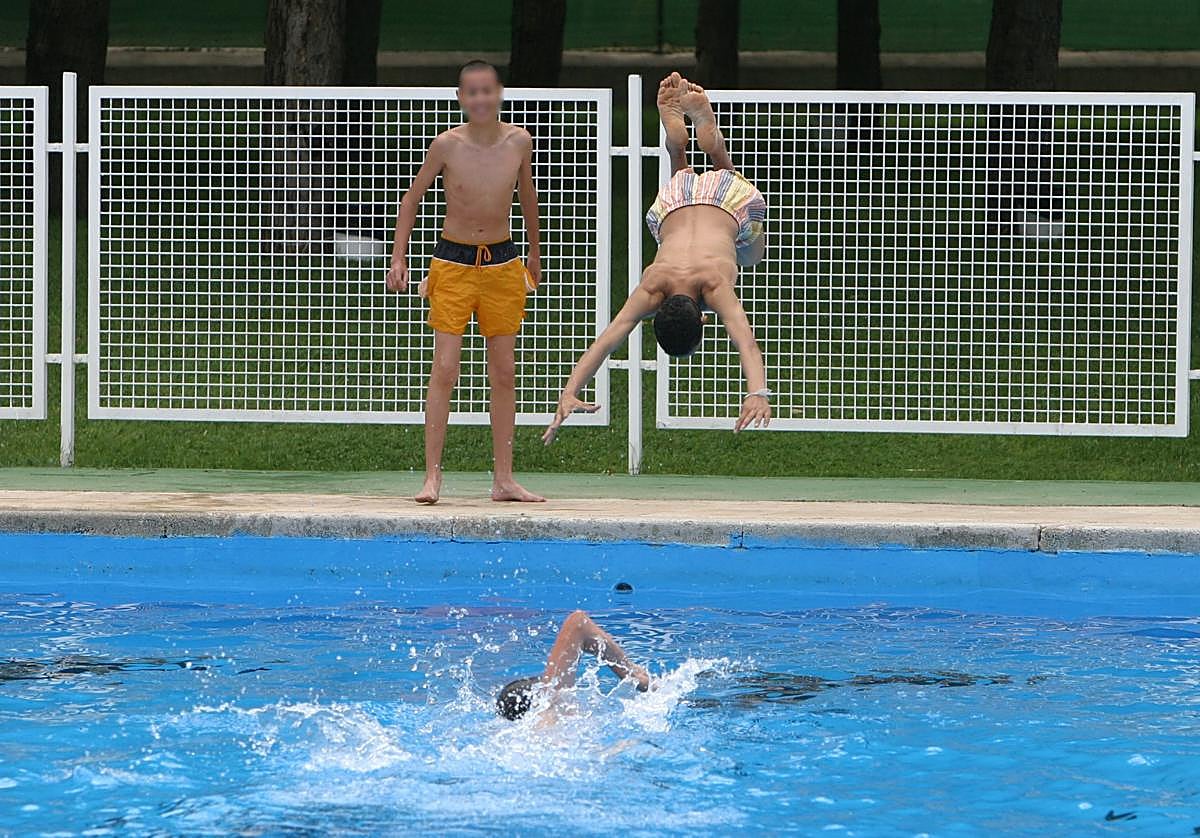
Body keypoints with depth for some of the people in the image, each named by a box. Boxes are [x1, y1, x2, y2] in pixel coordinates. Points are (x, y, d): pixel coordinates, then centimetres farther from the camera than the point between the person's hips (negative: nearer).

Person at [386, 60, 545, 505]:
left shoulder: (519, 142, -4)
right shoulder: (447, 145, -12)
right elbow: (412, 197, 1)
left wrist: (534, 254, 22)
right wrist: (399, 257, -3)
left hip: (502, 263, 3)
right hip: (453, 262, -3)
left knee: (504, 373, 5)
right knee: (445, 370, -9)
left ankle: (504, 478, 10)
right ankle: (432, 476, -7)